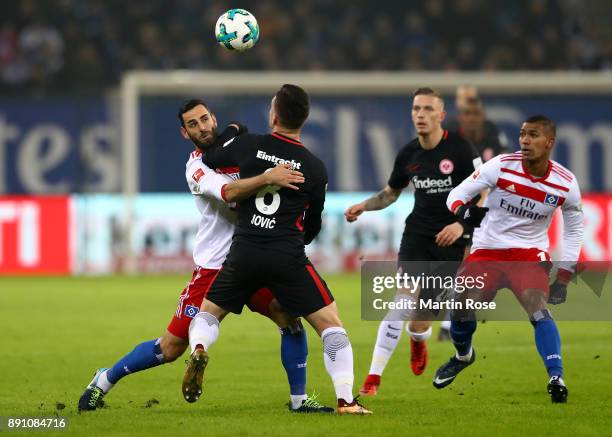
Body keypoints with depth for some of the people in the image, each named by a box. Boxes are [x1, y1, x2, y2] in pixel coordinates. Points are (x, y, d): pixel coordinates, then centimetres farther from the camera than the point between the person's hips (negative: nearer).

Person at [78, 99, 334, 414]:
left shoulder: (235, 139, 6)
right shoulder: (196, 168, -14)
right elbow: (229, 193, -32)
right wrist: (268, 178, -47)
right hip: (213, 267, -5)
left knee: (289, 317, -12)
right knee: (172, 346, 0)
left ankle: (299, 399, 1)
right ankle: (105, 380, 18)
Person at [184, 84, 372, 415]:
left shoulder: (246, 145, 0)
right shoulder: (315, 169, 2)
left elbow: (203, 162, 18)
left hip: (244, 252, 1)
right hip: (288, 257, -1)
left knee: (208, 312, 21)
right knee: (330, 323, 7)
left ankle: (198, 350, -13)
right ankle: (345, 401, -5)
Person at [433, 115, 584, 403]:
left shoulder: (566, 184, -10)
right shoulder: (502, 166, -14)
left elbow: (574, 229, 6)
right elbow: (458, 193, -9)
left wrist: (563, 278, 1)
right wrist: (463, 211, -34)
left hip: (530, 255, -1)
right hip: (487, 250, 1)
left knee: (538, 311, -26)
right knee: (461, 311, -5)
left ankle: (556, 380, -27)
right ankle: (463, 356, 28)